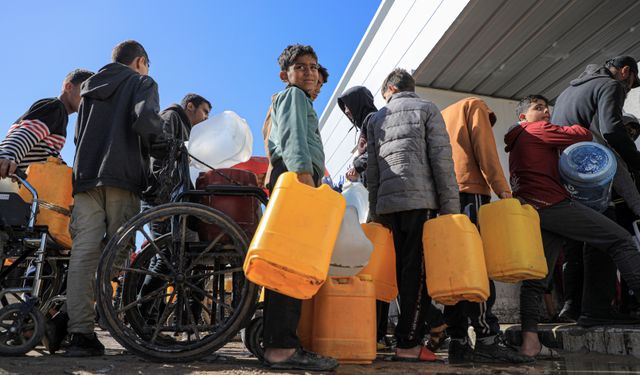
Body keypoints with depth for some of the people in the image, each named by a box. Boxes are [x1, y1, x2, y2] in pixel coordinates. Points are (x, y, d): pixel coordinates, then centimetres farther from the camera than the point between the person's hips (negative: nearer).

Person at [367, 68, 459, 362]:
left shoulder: (376, 118, 21)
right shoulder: (427, 109, 10)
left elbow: (372, 169, 16)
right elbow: (442, 160, -1)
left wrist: (375, 212, 18)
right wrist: (450, 206, -1)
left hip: (387, 203, 5)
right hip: (420, 199, -4)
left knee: (404, 271, 8)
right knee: (418, 271, -5)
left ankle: (417, 330, 13)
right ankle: (408, 344, -6)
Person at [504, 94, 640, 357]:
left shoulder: (515, 142, 29)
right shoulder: (537, 129, 3)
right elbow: (581, 135, -3)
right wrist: (578, 127, 20)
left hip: (532, 211, 9)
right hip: (554, 205, -9)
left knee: (536, 277, 3)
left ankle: (529, 337, -4)